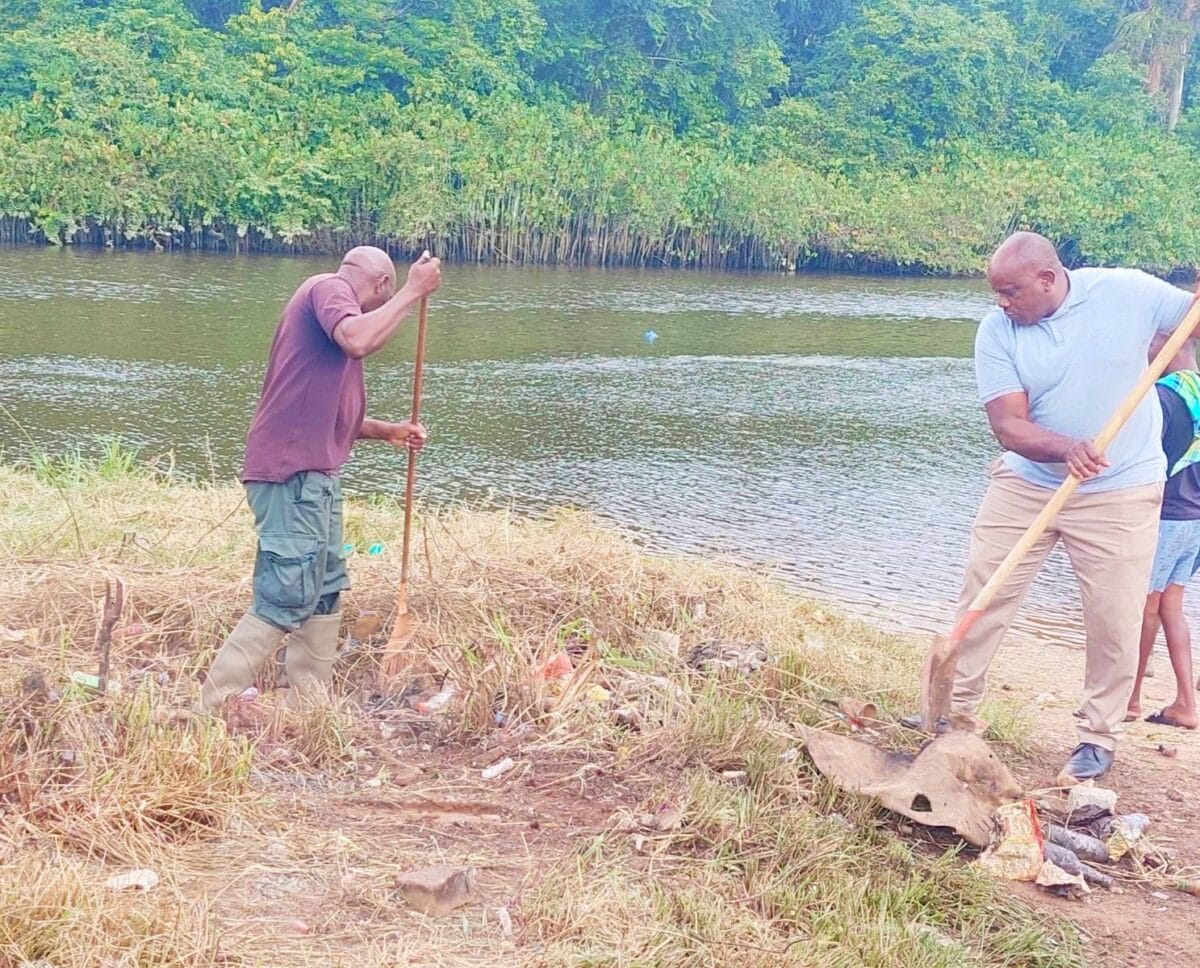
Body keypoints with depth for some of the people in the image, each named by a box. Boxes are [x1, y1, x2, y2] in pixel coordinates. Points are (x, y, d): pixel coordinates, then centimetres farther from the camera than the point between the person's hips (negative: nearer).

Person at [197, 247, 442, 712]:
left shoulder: (328, 297, 24)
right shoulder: (328, 287, -5)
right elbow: (358, 341, -28)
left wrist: (387, 431, 33)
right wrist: (413, 291, -18)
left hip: (313, 475, 11)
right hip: (292, 472, -11)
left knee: (324, 591, 16)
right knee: (287, 598, -11)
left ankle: (309, 704, 22)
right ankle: (214, 709, -9)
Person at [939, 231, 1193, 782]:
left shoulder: (1128, 293, -11)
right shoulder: (997, 331, -10)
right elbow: (1008, 426, -16)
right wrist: (1066, 447, -35)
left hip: (1120, 492, -1)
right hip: (1026, 483, 2)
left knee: (1114, 621, 4)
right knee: (982, 596, 3)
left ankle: (1099, 738, 21)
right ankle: (954, 709, 18)